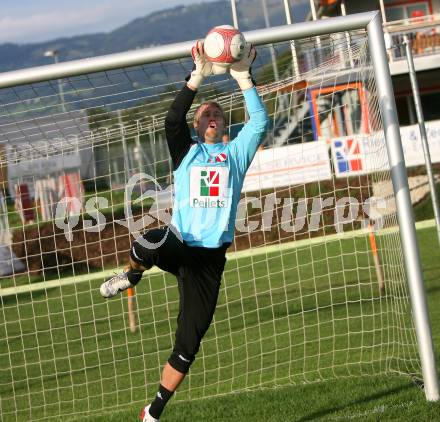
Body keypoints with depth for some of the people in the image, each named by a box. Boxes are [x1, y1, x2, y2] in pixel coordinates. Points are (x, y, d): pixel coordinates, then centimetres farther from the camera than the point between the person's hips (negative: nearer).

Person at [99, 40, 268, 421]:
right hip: (179, 244, -2)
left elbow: (261, 122, 0)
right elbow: (173, 120, -7)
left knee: (188, 345, 0)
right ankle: (131, 276, -7)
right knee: (150, 243, -42)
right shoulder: (186, 152, 13)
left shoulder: (235, 153, 15)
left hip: (211, 256, 2)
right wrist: (198, 78, -13)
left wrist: (244, 79, -6)